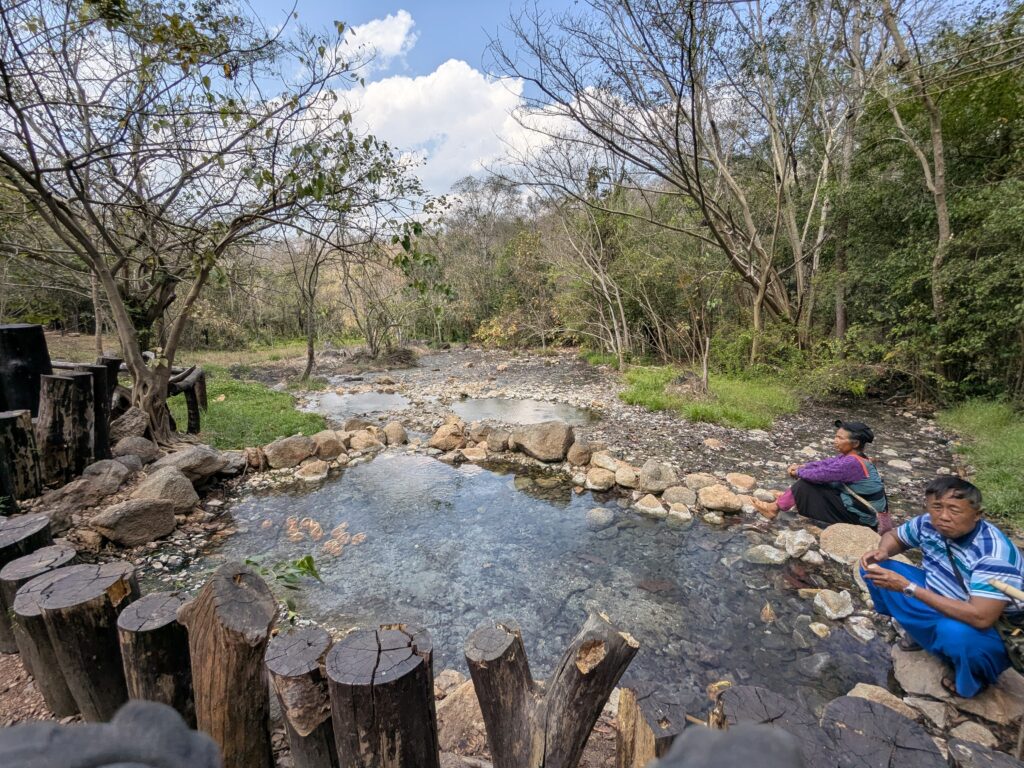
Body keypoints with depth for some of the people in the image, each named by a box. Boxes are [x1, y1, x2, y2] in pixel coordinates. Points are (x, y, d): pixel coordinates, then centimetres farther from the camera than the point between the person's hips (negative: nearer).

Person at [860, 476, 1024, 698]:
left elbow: (980, 618, -37)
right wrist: (882, 552, -18)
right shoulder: (929, 524, -15)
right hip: (940, 601, 6)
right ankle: (918, 632, 12)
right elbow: (893, 536, 5)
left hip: (994, 632, -5)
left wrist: (908, 587, -37)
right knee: (873, 568, -7)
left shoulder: (994, 554, -31)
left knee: (954, 631, -39)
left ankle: (971, 679, -2)